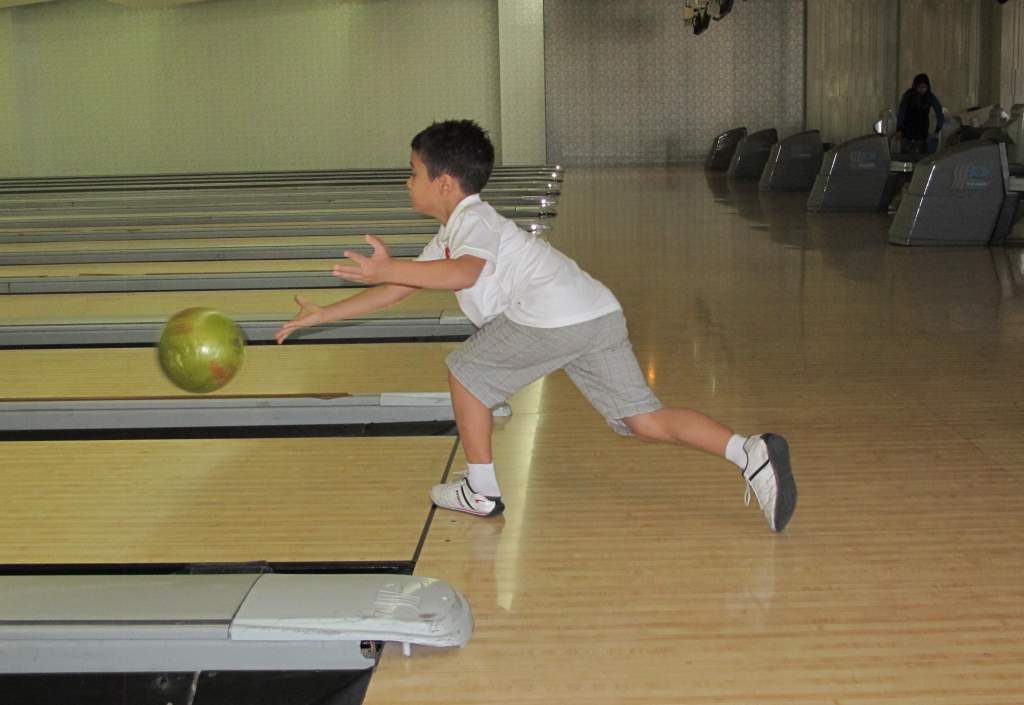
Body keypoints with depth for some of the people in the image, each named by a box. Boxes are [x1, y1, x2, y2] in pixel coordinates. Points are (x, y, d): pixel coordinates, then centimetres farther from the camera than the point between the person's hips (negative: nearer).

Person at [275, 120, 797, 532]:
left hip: (553, 318, -9)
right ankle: (749, 452, -13)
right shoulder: (447, 240, 28)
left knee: (467, 372, 10)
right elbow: (396, 292, 31)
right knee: (648, 421, 5)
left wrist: (390, 269, -24)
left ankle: (481, 490, 16)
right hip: (598, 316, 9)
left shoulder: (472, 221, 0)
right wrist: (323, 315, 32)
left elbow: (464, 273, -25)